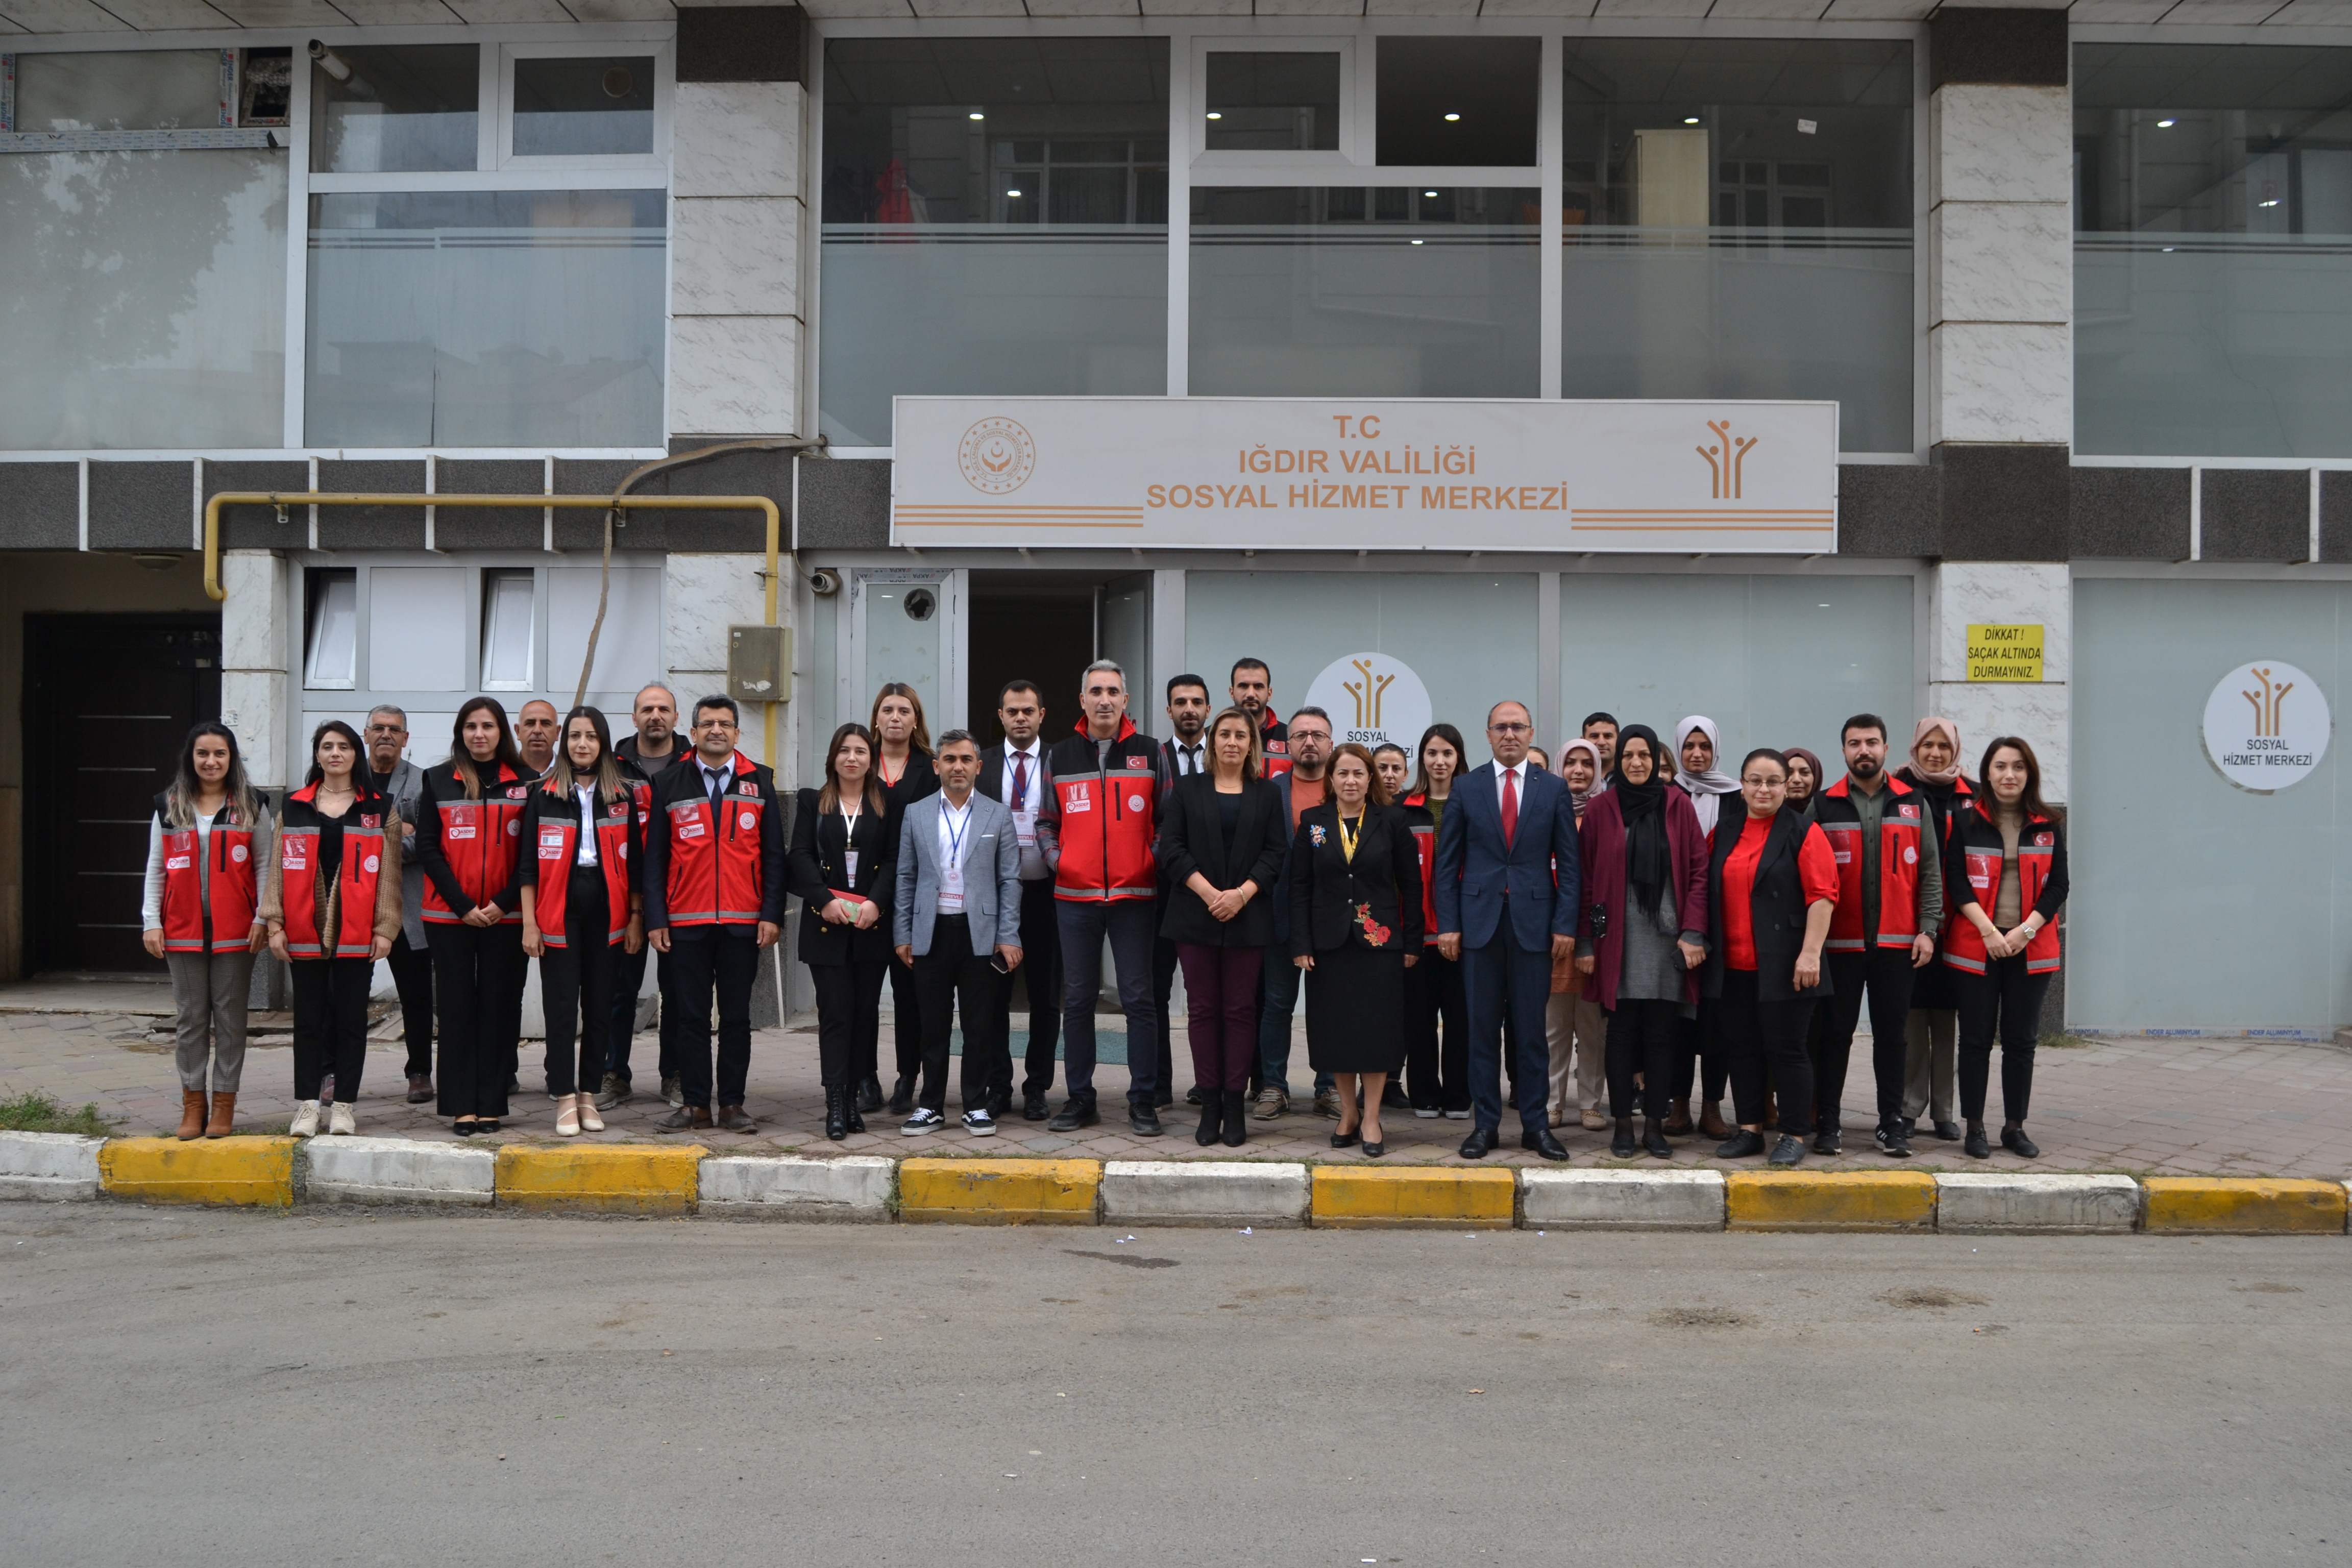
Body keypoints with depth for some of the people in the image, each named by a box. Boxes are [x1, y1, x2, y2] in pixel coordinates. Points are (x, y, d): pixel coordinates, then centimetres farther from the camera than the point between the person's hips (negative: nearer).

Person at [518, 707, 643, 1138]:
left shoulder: (624, 794, 7)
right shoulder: (544, 794, 3)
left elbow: (635, 860, 8)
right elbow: (529, 863, 1)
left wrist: (636, 916, 3)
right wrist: (529, 922, -4)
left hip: (606, 909, 2)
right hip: (559, 911, -2)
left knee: (600, 1005, 5)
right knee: (561, 1006, -3)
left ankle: (588, 1094, 15)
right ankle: (565, 1100, 3)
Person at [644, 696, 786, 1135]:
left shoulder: (758, 782, 7)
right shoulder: (670, 783, 6)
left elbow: (773, 854, 6)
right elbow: (655, 856, 6)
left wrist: (772, 914, -3)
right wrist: (655, 918, -1)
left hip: (743, 922, 0)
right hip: (686, 921, 0)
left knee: (737, 1016, 5)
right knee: (692, 1016, 4)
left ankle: (732, 1106, 11)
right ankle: (695, 1106, 11)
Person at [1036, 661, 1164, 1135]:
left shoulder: (1149, 753, 4)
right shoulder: (1060, 757, 8)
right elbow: (1046, 821, 15)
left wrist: (1154, 863, -4)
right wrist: (1056, 861, 1)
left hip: (1134, 895, -2)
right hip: (1074, 896, 2)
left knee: (1139, 999, -1)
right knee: (1077, 1000, 6)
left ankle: (1143, 1102, 6)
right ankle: (1080, 1100, 15)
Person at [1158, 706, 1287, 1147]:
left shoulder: (1267, 795, 9)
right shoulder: (1187, 789, 8)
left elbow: (1275, 852, 2)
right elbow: (1170, 848, 0)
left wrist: (1242, 894, -12)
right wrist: (1208, 892, -12)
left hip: (1247, 918, 0)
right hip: (1195, 915, 0)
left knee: (1241, 1009, 1)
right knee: (1202, 1008, 2)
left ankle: (1234, 1107, 5)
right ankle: (1209, 1106, 7)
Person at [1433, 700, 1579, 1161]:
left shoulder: (1554, 789, 6)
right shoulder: (1466, 788, 5)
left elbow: (1568, 863, 4)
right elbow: (1447, 862, 5)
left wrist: (1565, 924, -4)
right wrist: (1448, 923, -2)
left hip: (1533, 922, 0)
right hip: (1480, 921, 0)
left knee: (1532, 1028, 4)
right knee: (1482, 1027, 4)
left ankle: (1535, 1124, 13)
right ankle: (1485, 1124, 11)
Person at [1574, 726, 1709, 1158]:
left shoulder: (1678, 806, 5)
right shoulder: (1600, 808, 3)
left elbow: (1698, 871, 3)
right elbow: (1586, 878, 2)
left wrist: (1693, 933, -5)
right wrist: (1585, 941, -2)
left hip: (1667, 938, 1)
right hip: (1618, 939, -1)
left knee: (1663, 1033, 3)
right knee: (1622, 1032, 1)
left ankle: (1656, 1124, 11)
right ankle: (1623, 1125, 9)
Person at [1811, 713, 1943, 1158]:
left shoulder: (1913, 803, 8)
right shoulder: (1824, 805, 4)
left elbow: (1930, 871, 7)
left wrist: (1927, 929, -2)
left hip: (1897, 942, 1)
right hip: (1839, 942, -1)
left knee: (1891, 1034, 6)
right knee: (1835, 1034, 2)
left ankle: (1892, 1124, 13)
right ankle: (1826, 1123, 9)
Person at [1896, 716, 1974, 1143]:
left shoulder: (1970, 797, 10)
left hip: (1953, 924, 2)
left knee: (1947, 1015, 5)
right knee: (1911, 1015, -2)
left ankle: (1943, 1110, 12)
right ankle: (1908, 1107, 5)